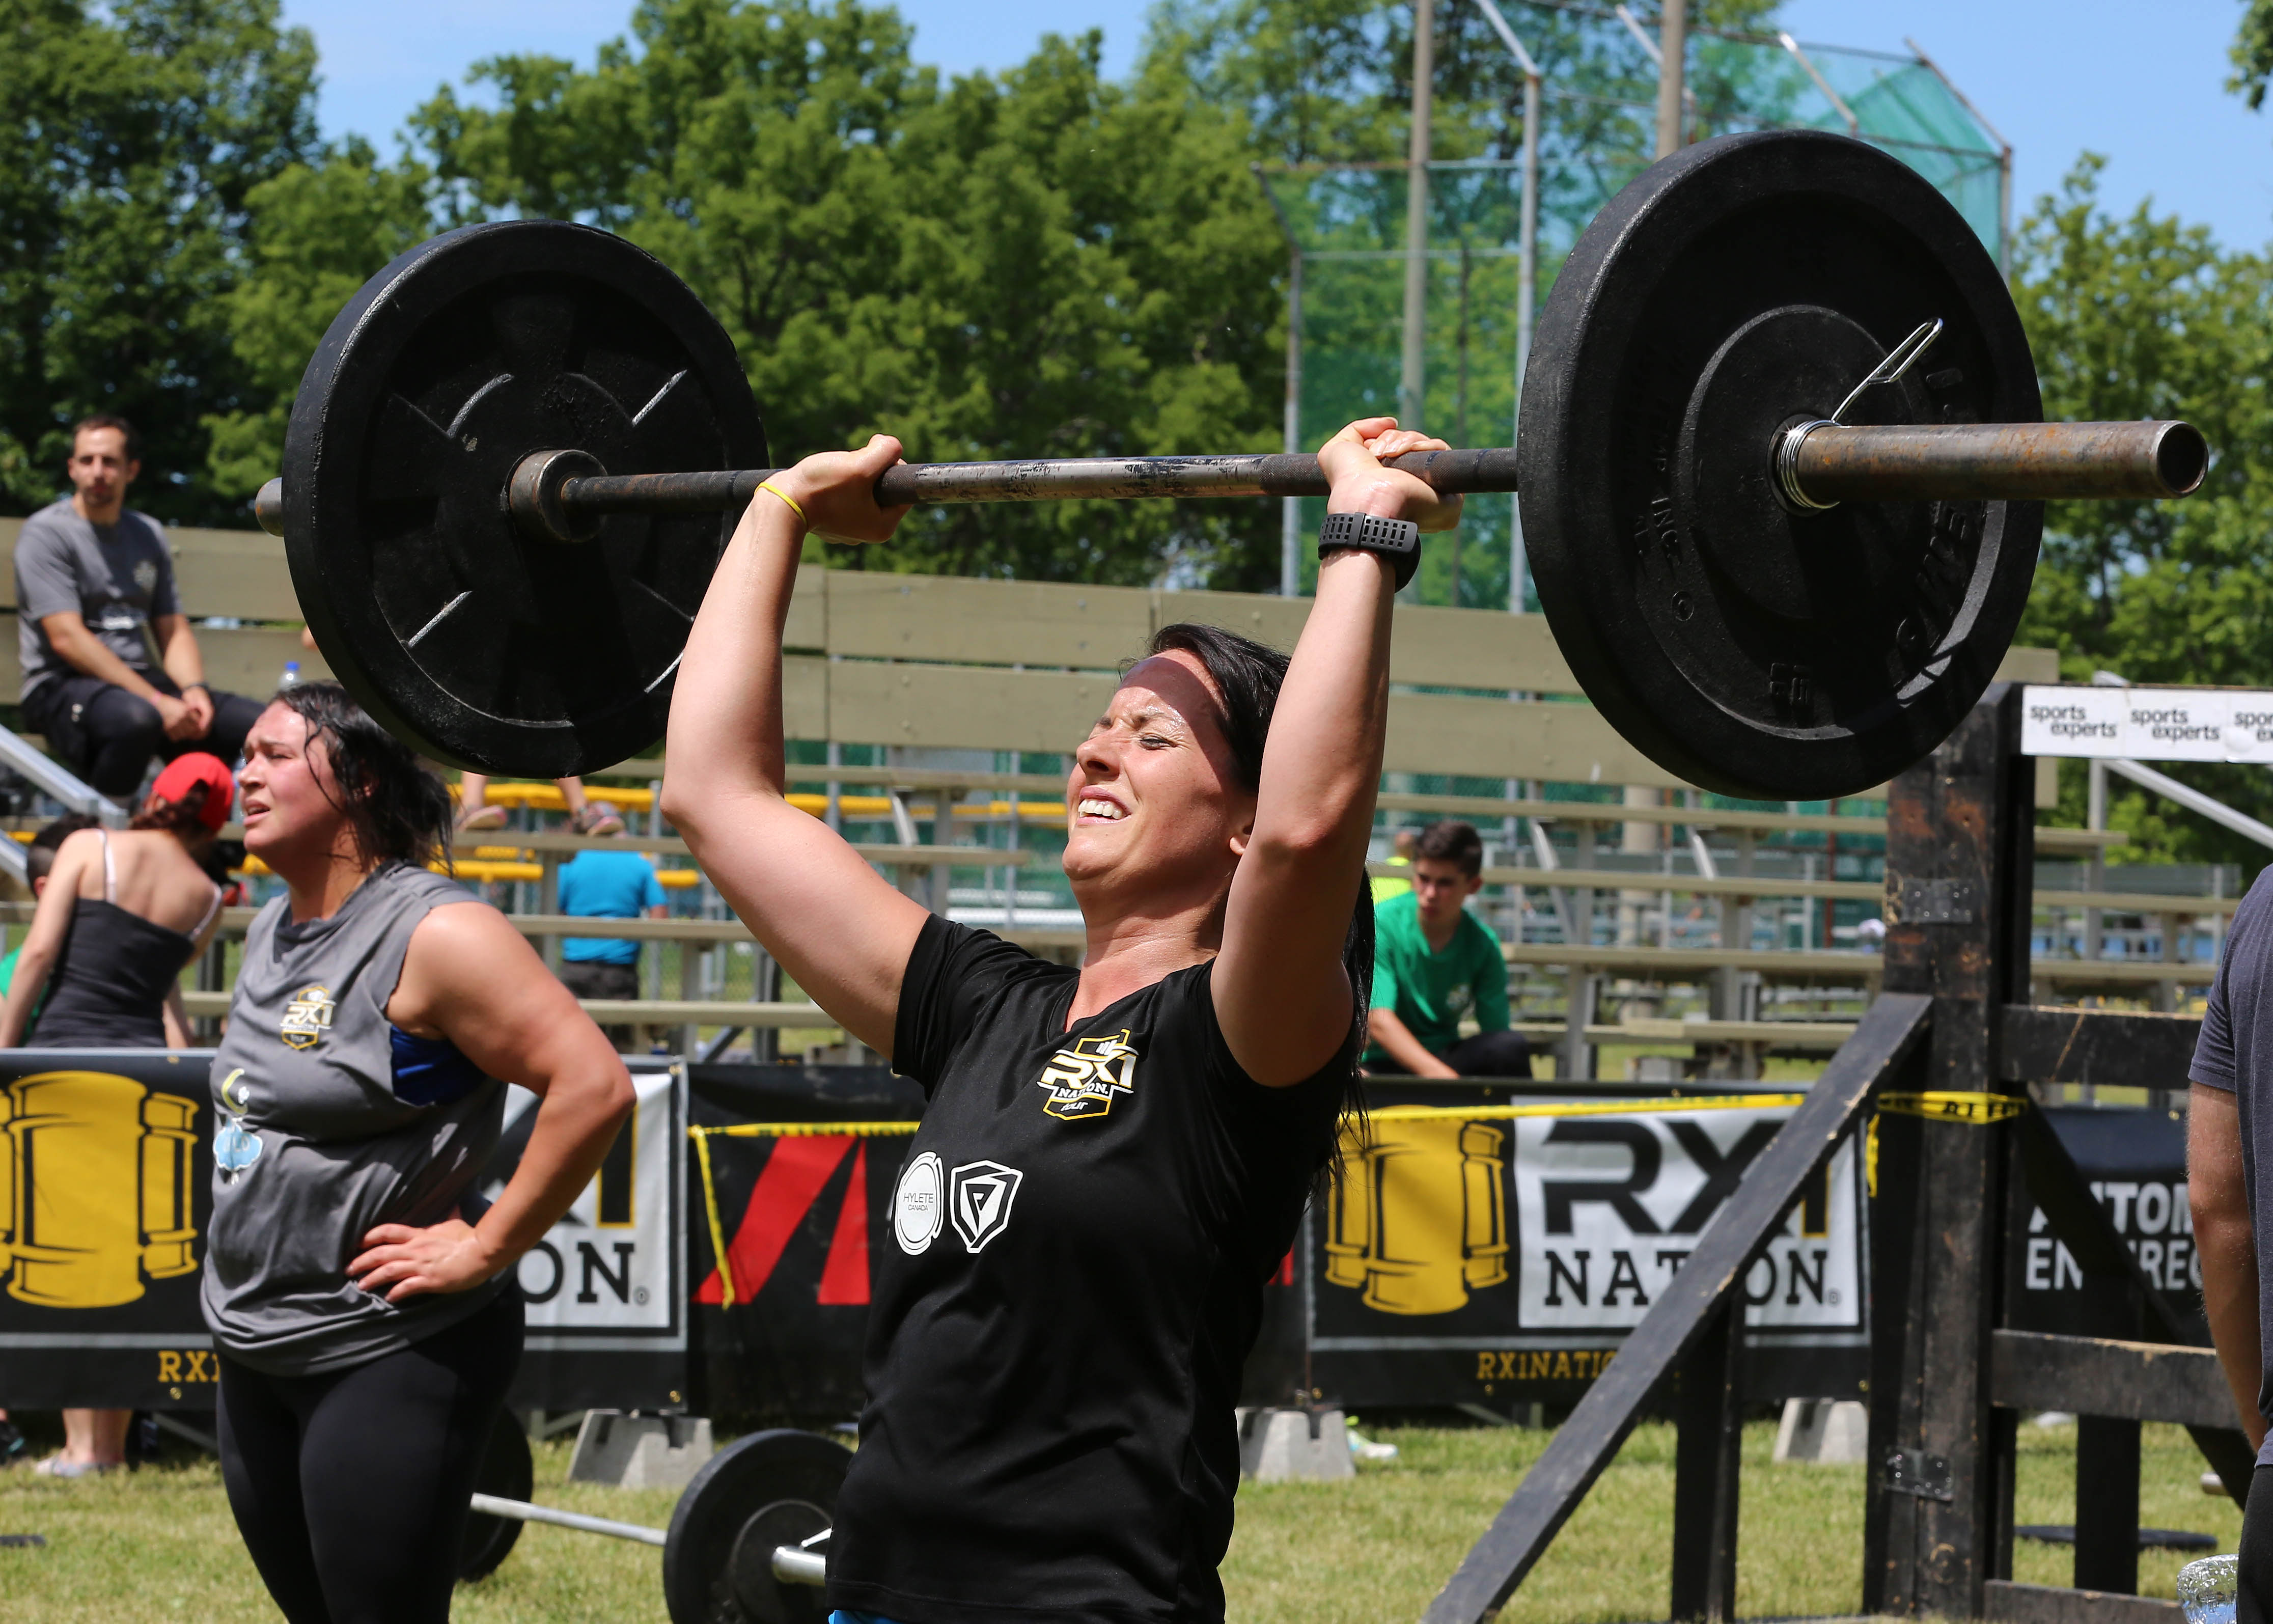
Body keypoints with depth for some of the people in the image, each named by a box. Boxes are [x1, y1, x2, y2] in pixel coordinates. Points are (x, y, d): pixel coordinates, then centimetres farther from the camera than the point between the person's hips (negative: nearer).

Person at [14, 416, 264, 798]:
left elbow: (174, 631, 16)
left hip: (138, 680, 7)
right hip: (62, 687, -7)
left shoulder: (147, 535, 17)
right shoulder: (45, 533, -4)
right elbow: (67, 638, -15)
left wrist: (193, 690, -9)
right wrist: (156, 701, -21)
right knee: (137, 719, -41)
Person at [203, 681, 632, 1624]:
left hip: (388, 1358, -9)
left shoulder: (433, 935, -17)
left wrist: (485, 1249, -19)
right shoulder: (272, 929, 11)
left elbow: (594, 1088, -24)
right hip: (255, 1352, 9)